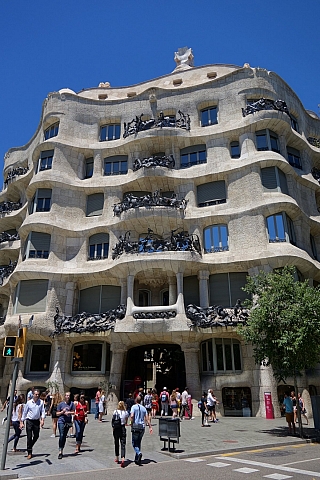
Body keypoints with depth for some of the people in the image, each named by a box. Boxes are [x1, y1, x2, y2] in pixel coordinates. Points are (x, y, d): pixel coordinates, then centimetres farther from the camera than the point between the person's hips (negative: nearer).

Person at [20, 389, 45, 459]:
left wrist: (42, 419, -14)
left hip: (37, 421, 2)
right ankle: (29, 453, 10)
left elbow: (43, 411, -2)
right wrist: (21, 422, 2)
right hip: (29, 421, -1)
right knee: (29, 437, -2)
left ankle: (30, 446, 36)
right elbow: (24, 412, 2)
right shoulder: (29, 402, -5)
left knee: (36, 436, 8)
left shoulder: (41, 402, -4)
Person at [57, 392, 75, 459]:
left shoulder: (71, 403, 3)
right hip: (61, 421, -2)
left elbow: (73, 412, 4)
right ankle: (60, 451, -10)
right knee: (61, 436, -13)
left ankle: (62, 450, 24)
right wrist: (63, 411, -12)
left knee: (64, 436, 10)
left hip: (68, 422, 2)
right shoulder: (61, 404, 0)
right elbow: (57, 414, 5)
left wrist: (68, 412, -13)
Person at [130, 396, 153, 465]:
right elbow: (146, 419, 6)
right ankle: (137, 459, 18)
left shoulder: (134, 407, -4)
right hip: (142, 426, 5)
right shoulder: (143, 408, 9)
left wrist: (132, 424, -4)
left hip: (135, 426, -5)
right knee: (139, 443, 15)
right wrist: (150, 427, 7)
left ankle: (139, 453, -23)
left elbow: (132, 416, -17)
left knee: (134, 443, 2)